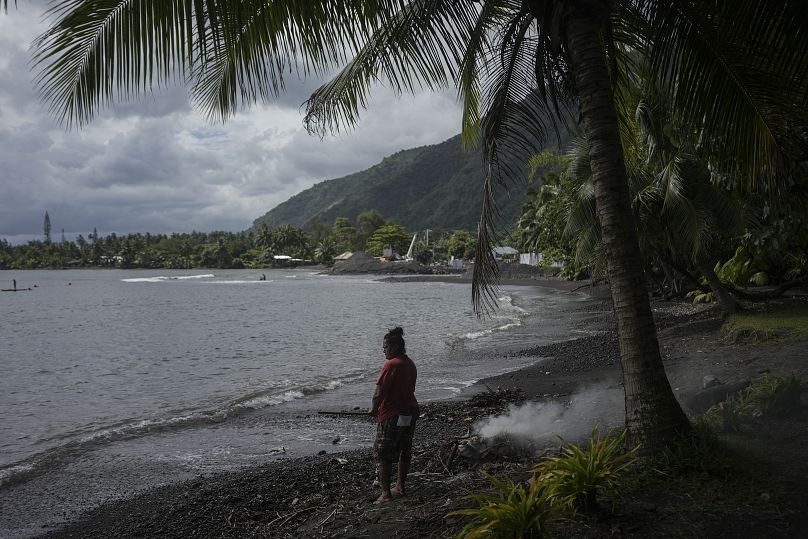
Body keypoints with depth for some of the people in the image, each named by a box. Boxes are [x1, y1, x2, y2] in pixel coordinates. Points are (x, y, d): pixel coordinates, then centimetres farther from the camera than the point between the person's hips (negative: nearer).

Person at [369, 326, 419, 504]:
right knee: (404, 451, 18)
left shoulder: (391, 365, -19)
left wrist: (374, 409, -2)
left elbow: (379, 393, -21)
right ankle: (400, 486, 29)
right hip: (411, 411, 9)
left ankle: (386, 493, 0)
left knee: (383, 454, 1)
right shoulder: (410, 363, 8)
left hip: (392, 416, -9)